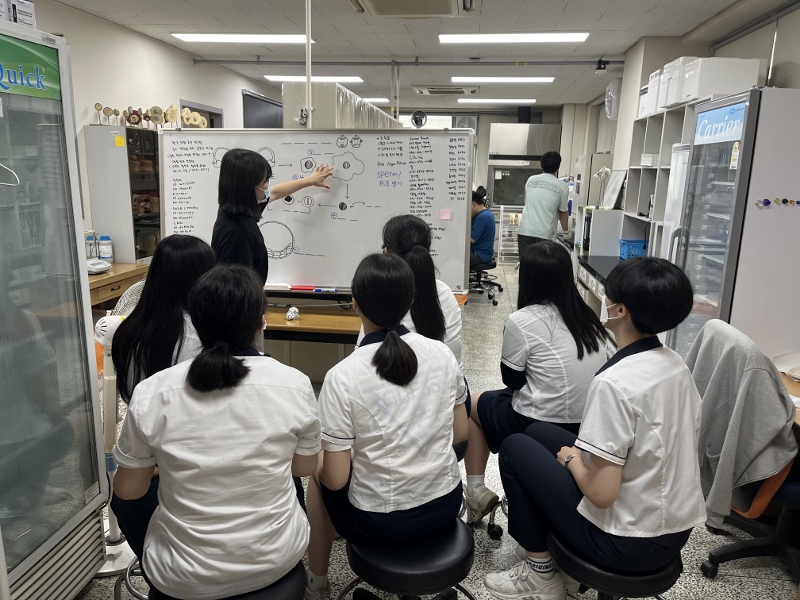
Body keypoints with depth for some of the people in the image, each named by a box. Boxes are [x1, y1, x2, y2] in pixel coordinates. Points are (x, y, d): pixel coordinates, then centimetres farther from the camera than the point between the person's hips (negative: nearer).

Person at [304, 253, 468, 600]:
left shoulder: (342, 377, -23)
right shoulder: (442, 354, -9)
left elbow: (336, 479, -18)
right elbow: (460, 433, 2)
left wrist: (323, 469, 3)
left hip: (381, 525, -4)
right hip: (446, 508, 5)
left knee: (318, 476, 26)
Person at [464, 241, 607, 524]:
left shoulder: (521, 321, -15)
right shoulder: (588, 317, 3)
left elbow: (512, 380, -5)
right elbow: (566, 372, 11)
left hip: (539, 427, -6)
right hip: (587, 426, 6)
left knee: (472, 403, 19)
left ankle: (476, 491, 16)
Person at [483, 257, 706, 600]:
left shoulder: (614, 383, -28)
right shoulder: (677, 365, -2)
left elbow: (602, 494, -27)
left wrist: (572, 459, -6)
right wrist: (585, 450, 9)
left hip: (629, 542, -8)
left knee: (515, 448, 6)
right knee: (539, 433, 15)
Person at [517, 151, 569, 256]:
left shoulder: (530, 180, 10)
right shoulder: (562, 186, -1)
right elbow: (563, 212, 8)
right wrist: (565, 230, 24)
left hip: (525, 231, 3)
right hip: (544, 234, -3)